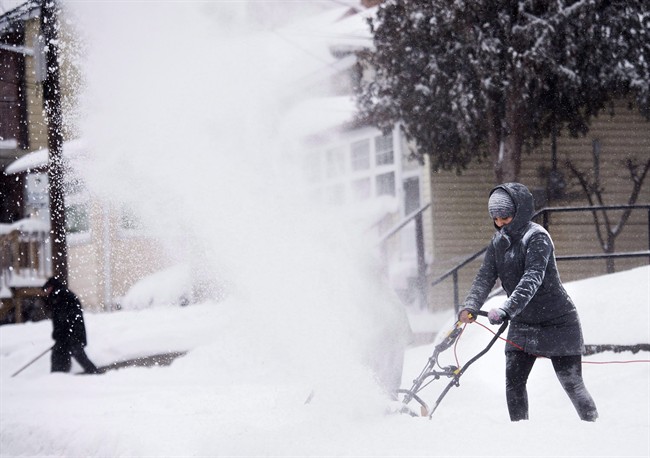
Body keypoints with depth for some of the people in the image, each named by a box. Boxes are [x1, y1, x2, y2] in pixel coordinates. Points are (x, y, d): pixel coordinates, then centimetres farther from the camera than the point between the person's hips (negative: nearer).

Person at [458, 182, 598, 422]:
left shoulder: (537, 237, -20)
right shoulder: (498, 241, 3)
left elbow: (532, 279, -33)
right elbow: (485, 277, -6)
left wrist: (506, 310, -46)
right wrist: (470, 306, -25)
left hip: (557, 322, -6)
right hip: (522, 325, 6)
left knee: (572, 383, -1)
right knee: (513, 381, -4)